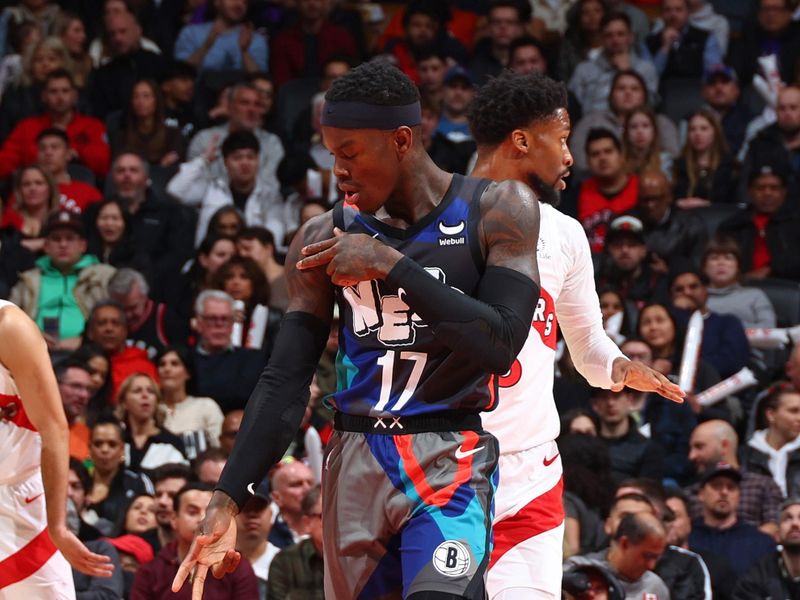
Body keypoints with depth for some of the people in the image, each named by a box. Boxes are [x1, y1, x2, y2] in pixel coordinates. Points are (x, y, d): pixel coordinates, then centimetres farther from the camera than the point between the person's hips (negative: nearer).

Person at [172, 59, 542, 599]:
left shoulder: (498, 211, -4)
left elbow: (501, 346, -14)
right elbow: (284, 383, 4)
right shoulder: (325, 239, 6)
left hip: (451, 460, -4)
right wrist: (227, 503, -6)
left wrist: (391, 266, -17)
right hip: (355, 459, 4)